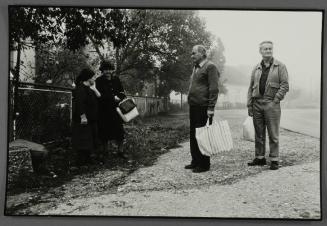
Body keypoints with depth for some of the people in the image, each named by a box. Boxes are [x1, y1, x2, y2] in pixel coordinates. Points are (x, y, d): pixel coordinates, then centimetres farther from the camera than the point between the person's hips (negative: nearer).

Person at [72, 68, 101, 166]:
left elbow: (99, 96, 11)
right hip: (83, 120, -10)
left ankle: (86, 159, 25)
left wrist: (93, 88, 0)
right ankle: (81, 161, 5)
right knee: (83, 141, -4)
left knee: (90, 140, 15)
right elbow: (79, 103, -25)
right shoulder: (80, 88, -17)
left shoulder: (88, 88, 14)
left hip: (91, 119, 10)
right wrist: (83, 116, -26)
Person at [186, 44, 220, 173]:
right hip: (193, 106, 9)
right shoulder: (195, 68, 21)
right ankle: (195, 161, 23)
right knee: (193, 135, 12)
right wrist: (190, 101, 17)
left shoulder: (210, 67, -7)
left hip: (203, 107, -9)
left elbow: (214, 88, -14)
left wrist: (211, 107, -19)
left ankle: (204, 164, 5)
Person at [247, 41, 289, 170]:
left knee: (273, 134, -1)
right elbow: (251, 87, 13)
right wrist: (249, 105, 6)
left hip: (272, 104, -4)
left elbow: (285, 86, -3)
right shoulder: (256, 68, 14)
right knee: (259, 134, 9)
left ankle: (274, 160, 7)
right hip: (257, 103, 4)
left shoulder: (280, 66, 3)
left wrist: (275, 100, -12)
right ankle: (260, 158, 18)